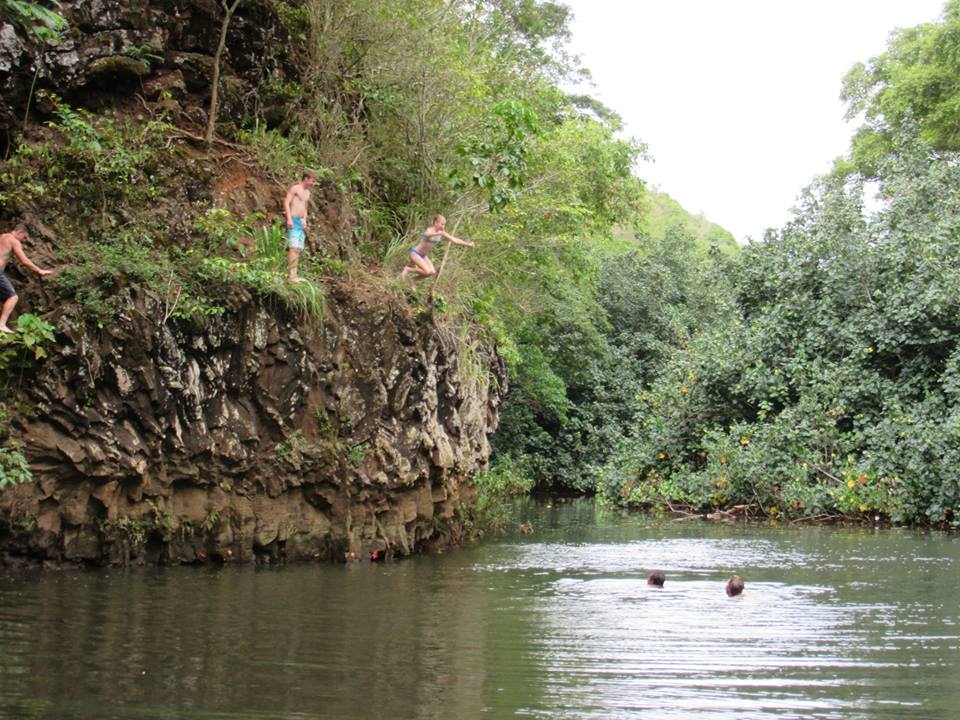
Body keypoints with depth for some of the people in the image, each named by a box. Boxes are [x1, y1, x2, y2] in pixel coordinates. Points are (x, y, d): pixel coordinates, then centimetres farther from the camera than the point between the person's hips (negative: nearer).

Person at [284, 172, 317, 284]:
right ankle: (291, 275, -20)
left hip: (301, 222, 9)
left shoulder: (307, 192, 21)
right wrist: (289, 219, -21)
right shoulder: (295, 188, -4)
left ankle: (294, 274, 6)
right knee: (293, 247, -16)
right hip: (293, 221, -9)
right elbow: (286, 202, -12)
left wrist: (304, 221, 15)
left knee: (298, 249, 5)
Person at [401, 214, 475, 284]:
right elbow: (427, 234, -51)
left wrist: (467, 244, -5)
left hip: (423, 255, 8)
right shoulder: (429, 230, -25)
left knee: (433, 272, -1)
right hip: (415, 253, -8)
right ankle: (408, 269, -4)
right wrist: (437, 234, -72)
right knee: (428, 271, -22)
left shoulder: (441, 233, -4)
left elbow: (454, 240, 0)